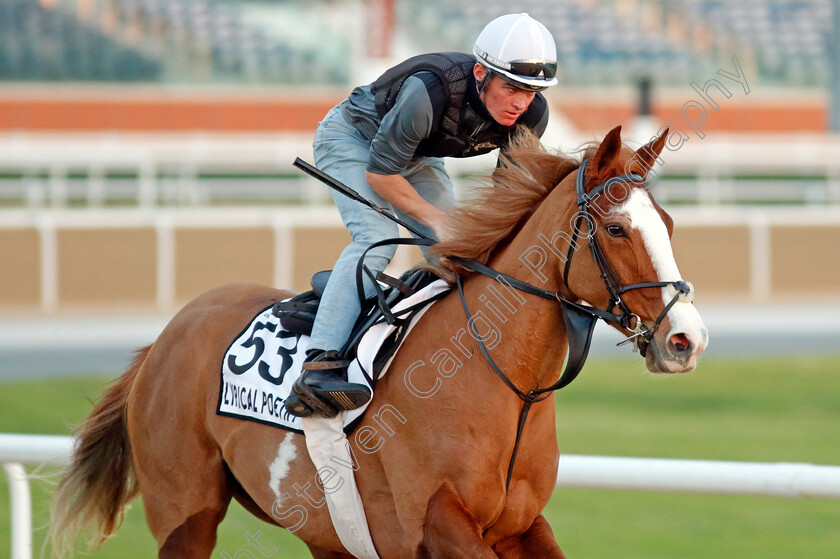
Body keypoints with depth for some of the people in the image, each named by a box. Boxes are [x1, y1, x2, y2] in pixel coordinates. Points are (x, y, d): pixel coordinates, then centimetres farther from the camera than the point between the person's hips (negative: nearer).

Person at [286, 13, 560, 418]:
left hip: (418, 155, 7)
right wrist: (437, 221, -25)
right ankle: (319, 367, -38)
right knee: (377, 236, -27)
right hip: (352, 139, -7)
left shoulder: (532, 115, -23)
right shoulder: (428, 93, -42)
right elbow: (379, 174, -29)